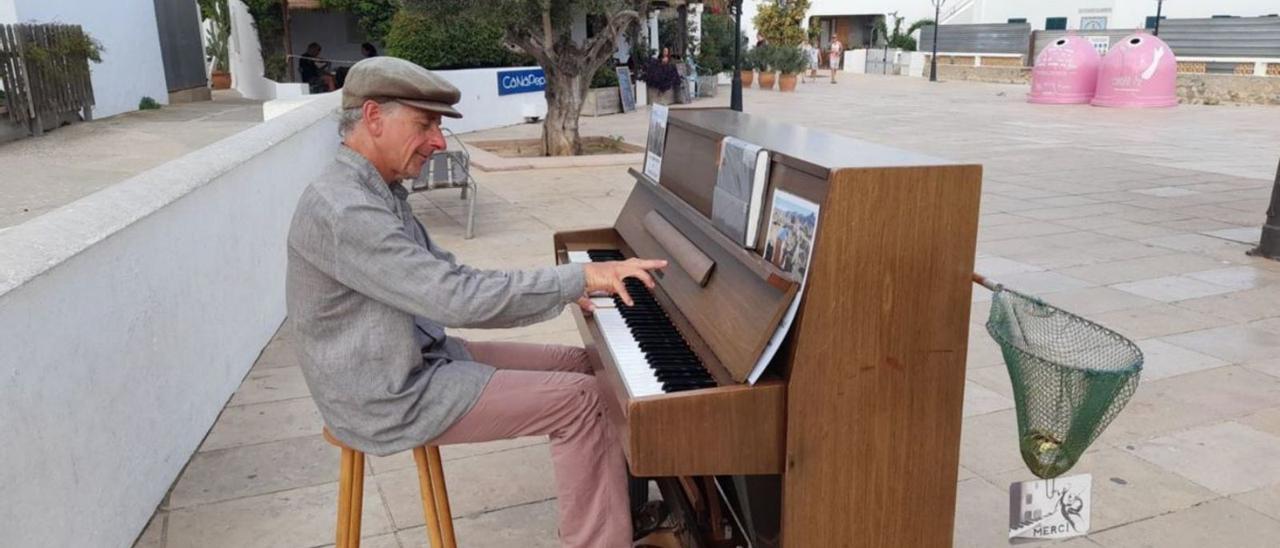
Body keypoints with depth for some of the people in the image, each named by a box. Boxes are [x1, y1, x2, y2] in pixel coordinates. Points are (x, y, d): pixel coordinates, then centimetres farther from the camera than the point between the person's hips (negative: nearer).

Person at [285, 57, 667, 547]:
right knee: (581, 399, -14)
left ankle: (620, 506, 18)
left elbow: (447, 278, 10)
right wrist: (580, 278, -25)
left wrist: (559, 289, -1)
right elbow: (458, 298, -30)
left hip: (423, 357, 10)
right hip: (391, 399, -10)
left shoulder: (376, 192, 8)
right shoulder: (342, 210, -25)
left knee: (581, 364, 7)